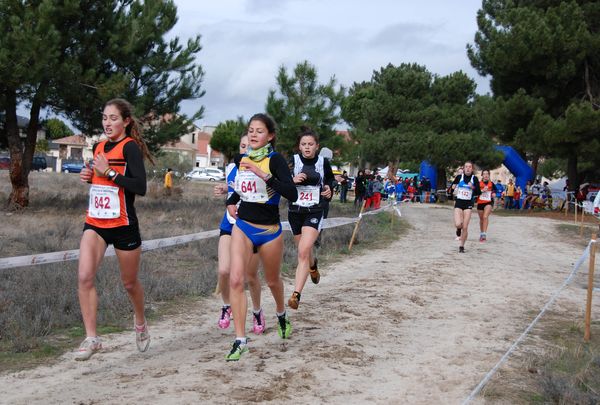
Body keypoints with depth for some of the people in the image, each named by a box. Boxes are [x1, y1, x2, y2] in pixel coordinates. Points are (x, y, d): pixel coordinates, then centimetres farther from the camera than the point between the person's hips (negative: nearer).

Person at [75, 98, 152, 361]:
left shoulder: (130, 147, -11)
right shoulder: (99, 147, 10)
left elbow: (140, 187, -20)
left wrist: (108, 172, -22)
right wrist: (89, 176, 5)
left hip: (123, 225, -5)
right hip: (95, 223, 5)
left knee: (129, 282, 12)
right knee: (84, 277, -16)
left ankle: (140, 323, 40)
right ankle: (91, 338, -9)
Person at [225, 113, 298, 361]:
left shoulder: (275, 160, -12)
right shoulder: (240, 160, 4)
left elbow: (292, 194, -26)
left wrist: (264, 175, -31)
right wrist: (231, 201, 7)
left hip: (269, 230, -3)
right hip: (242, 227, 3)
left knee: (272, 281, 17)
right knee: (235, 280, -15)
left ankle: (281, 314, 50)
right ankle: (240, 340, -9)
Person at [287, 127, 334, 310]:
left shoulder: (323, 162, 0)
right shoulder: (292, 161, -4)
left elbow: (330, 179, 18)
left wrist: (328, 189, -2)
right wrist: (292, 180, -21)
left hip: (314, 212, -2)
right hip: (295, 211, 2)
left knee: (303, 252, -18)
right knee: (304, 252, 18)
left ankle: (296, 294, -21)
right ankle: (313, 265, 56)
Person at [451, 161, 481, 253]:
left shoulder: (474, 178, -1)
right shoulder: (459, 177, 1)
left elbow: (478, 193, -2)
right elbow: (453, 186, 15)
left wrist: (473, 187, -18)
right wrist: (453, 188, -7)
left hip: (468, 204, 0)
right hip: (458, 203, 0)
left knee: (465, 227, -4)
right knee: (458, 224, -19)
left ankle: (462, 246, 13)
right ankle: (459, 228, 20)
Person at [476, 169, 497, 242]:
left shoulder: (491, 184, 2)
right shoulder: (479, 183, -2)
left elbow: (495, 191, 19)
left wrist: (494, 194, -1)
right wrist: (482, 190, -20)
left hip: (489, 202, -1)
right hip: (480, 203, 1)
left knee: (485, 217, -22)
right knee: (481, 219, 15)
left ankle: (484, 234, -24)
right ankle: (481, 233, 35)